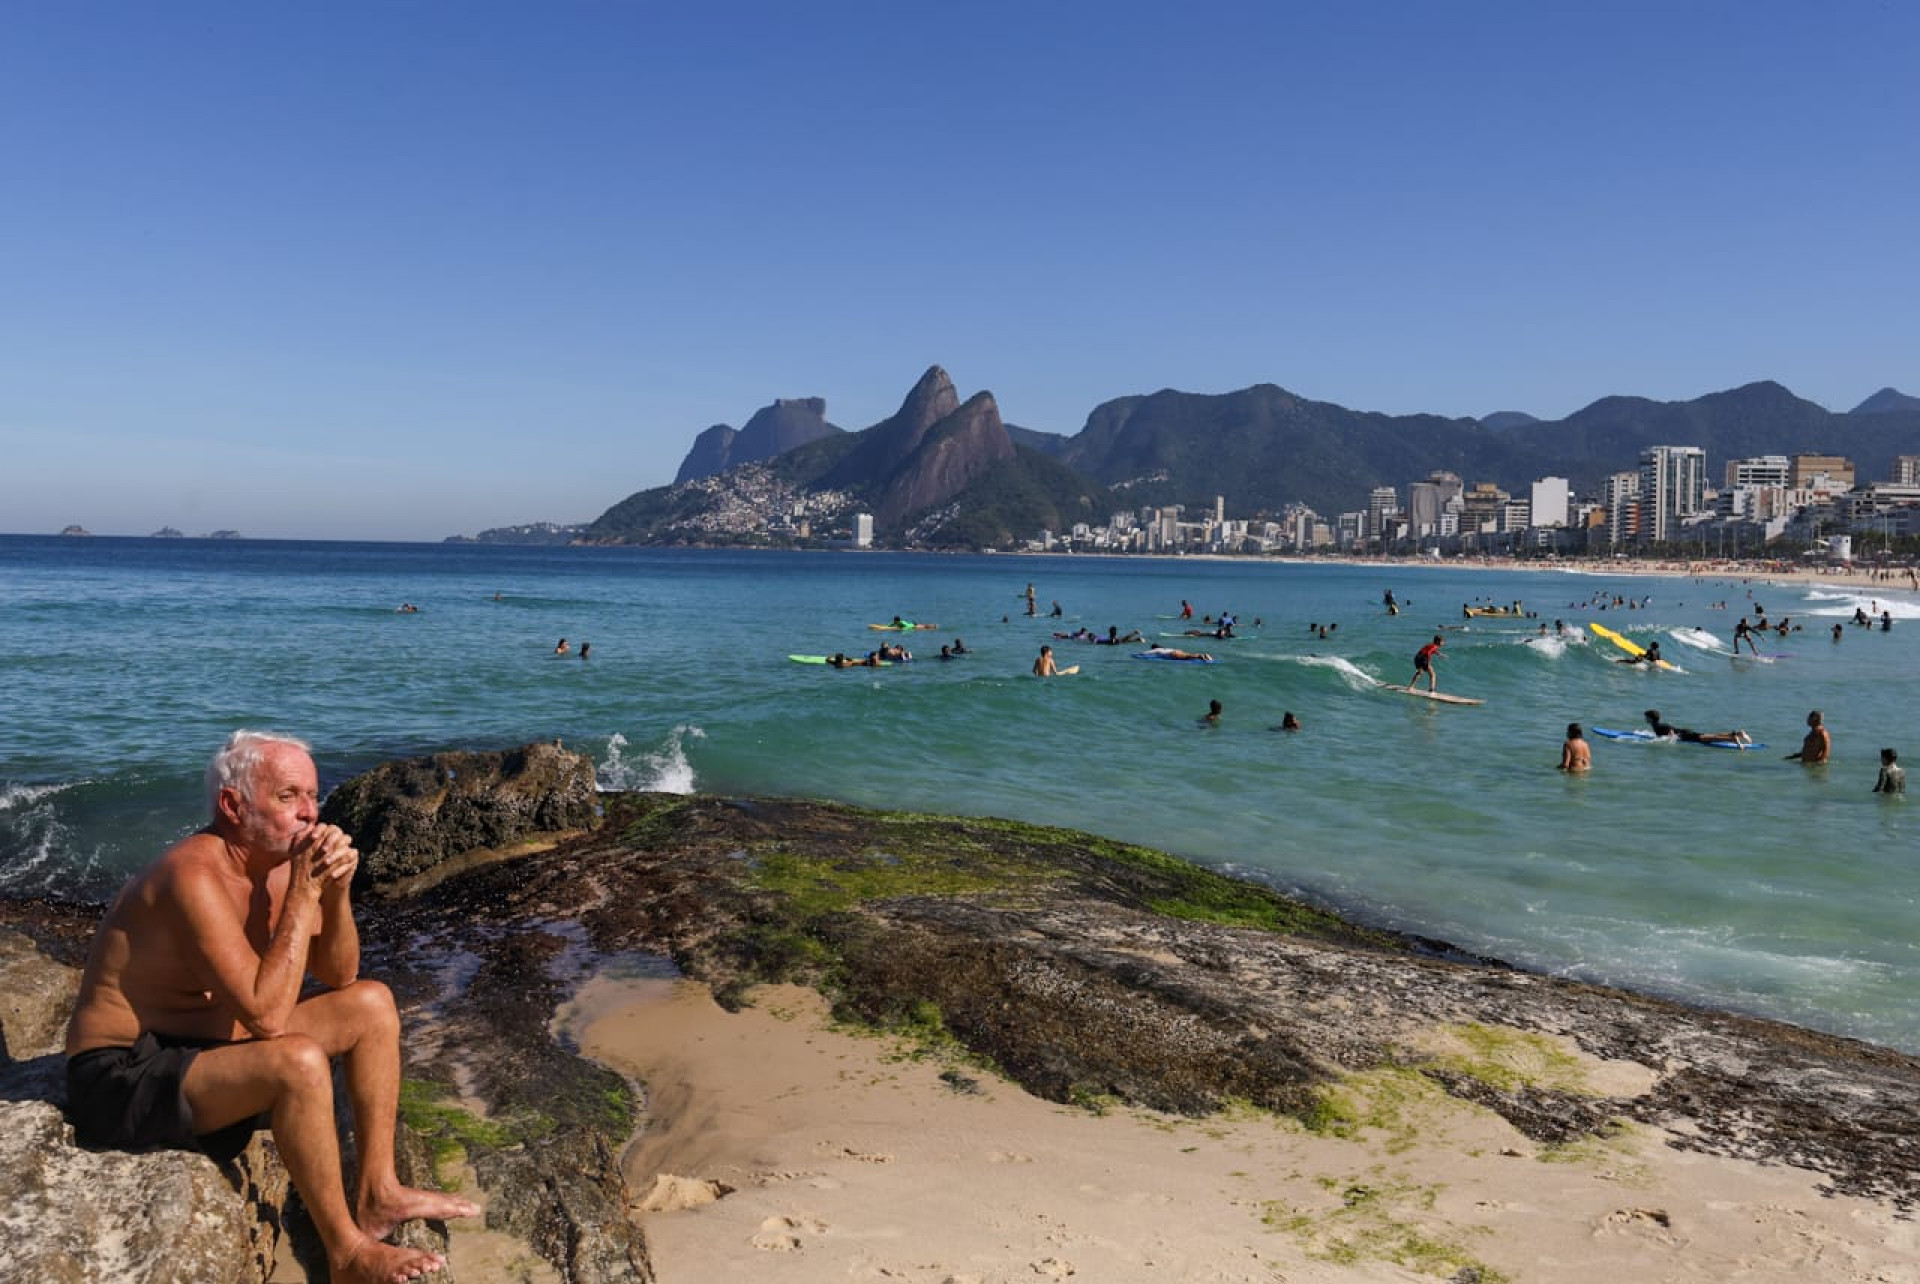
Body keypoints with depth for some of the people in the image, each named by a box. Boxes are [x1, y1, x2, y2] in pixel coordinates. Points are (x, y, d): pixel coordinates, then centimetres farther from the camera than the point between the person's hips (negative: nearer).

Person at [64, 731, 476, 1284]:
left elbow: (339, 975, 5)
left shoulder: (279, 860, -1)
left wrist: (336, 890, -12)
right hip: (123, 1077, -9)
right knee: (299, 1061, -33)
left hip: (206, 1046, 9)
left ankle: (376, 1193, 5)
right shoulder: (195, 875, -27)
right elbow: (266, 1015, -32)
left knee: (372, 1003, 3)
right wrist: (303, 893, -27)